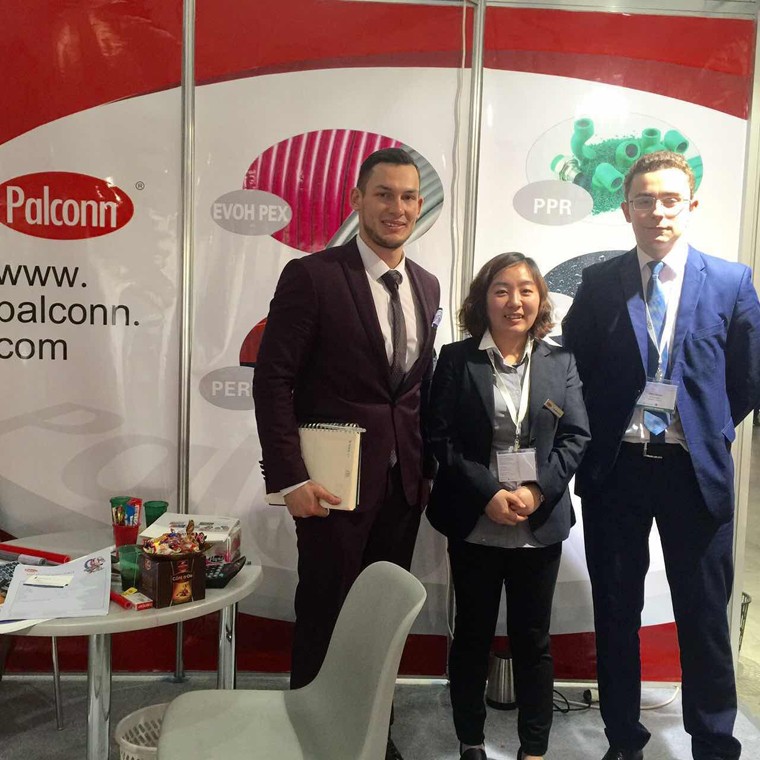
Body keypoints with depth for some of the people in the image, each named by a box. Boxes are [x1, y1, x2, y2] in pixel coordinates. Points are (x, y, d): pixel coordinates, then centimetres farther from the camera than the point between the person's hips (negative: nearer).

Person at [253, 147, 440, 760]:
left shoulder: (426, 286, 10)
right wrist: (290, 478, -17)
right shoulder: (312, 276, -9)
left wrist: (428, 467, 11)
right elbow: (272, 381, -12)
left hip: (404, 480, 5)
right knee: (326, 614, 8)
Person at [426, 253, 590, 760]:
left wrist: (537, 490, -13)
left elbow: (576, 436, 1)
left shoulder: (561, 362, 6)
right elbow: (442, 438, -5)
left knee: (533, 640, 11)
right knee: (472, 636, 12)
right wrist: (488, 494, -15)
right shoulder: (457, 359, 0)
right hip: (474, 524, -1)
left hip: (540, 525, 1)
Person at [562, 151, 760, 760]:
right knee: (616, 614, 11)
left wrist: (708, 431, 6)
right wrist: (598, 434, 4)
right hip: (614, 469, 1)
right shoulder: (599, 283, 2)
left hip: (697, 471, 0)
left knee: (704, 618, 10)